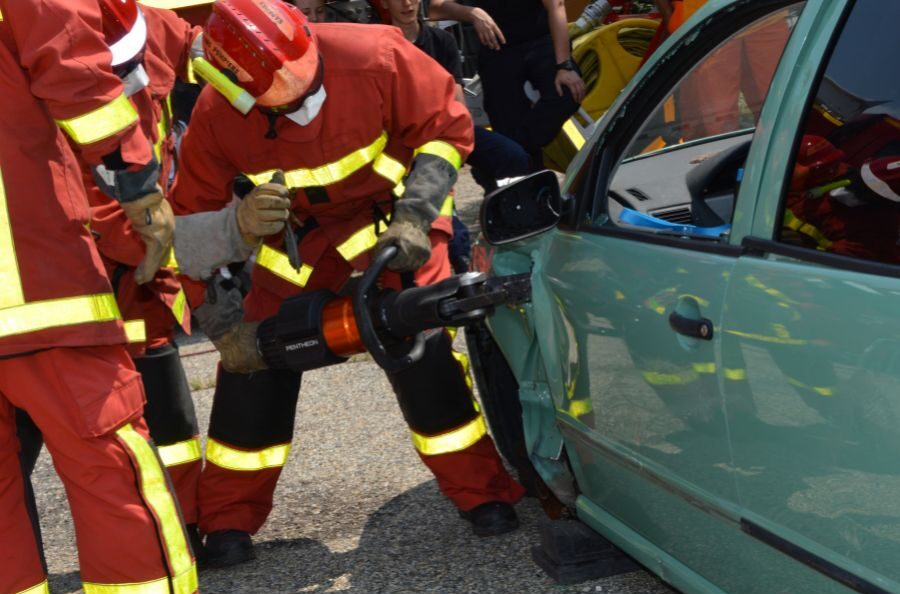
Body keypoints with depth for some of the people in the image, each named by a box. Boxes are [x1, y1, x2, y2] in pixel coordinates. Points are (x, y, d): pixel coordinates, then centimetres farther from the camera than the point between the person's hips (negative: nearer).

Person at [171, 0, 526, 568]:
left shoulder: (376, 55, -33)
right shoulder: (217, 117, -26)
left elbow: (447, 129, -18)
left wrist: (413, 219, -28)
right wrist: (223, 323, -18)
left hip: (393, 215, -2)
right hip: (297, 232, 2)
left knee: (420, 349, -14)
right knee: (256, 356, -4)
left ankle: (483, 494, 4)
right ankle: (228, 520, 12)